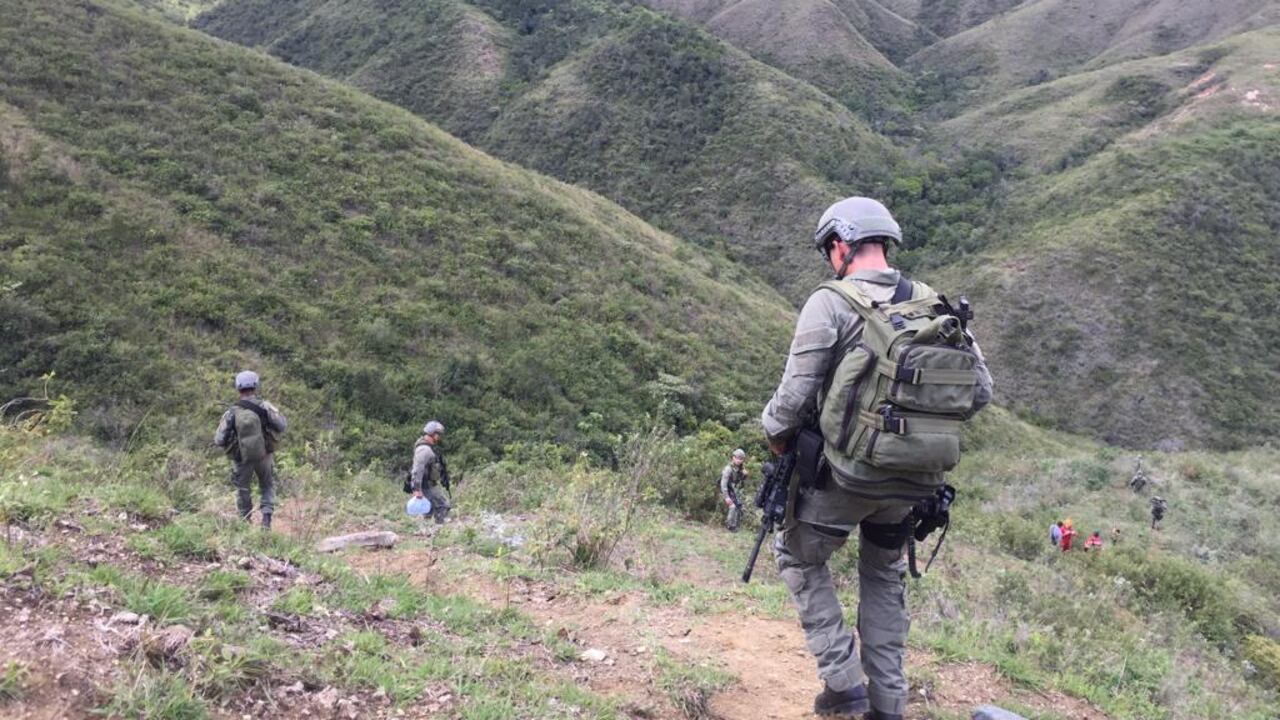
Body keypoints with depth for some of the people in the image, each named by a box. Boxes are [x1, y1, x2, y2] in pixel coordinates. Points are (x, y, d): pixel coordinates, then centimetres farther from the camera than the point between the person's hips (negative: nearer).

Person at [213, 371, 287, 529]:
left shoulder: (231, 412, -12)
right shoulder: (264, 406, -13)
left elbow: (219, 440, -10)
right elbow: (282, 425, -11)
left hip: (241, 458, 0)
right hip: (264, 455, 0)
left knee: (243, 490, 18)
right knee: (268, 486, 20)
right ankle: (266, 515, 2)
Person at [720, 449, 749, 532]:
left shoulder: (741, 468, -2)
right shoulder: (728, 469, -25)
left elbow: (743, 481, 9)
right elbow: (723, 483, -27)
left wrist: (744, 475, -14)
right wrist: (726, 497, -30)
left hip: (734, 490, 8)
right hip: (726, 490, -8)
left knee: (739, 505, 8)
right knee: (733, 506, -17)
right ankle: (731, 526, -4)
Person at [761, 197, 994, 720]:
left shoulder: (829, 303, -12)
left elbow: (795, 394, -16)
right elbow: (980, 388, 5)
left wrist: (776, 436, 3)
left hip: (847, 472, -5)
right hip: (913, 478, 5)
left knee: (799, 556, 19)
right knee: (884, 577, 25)